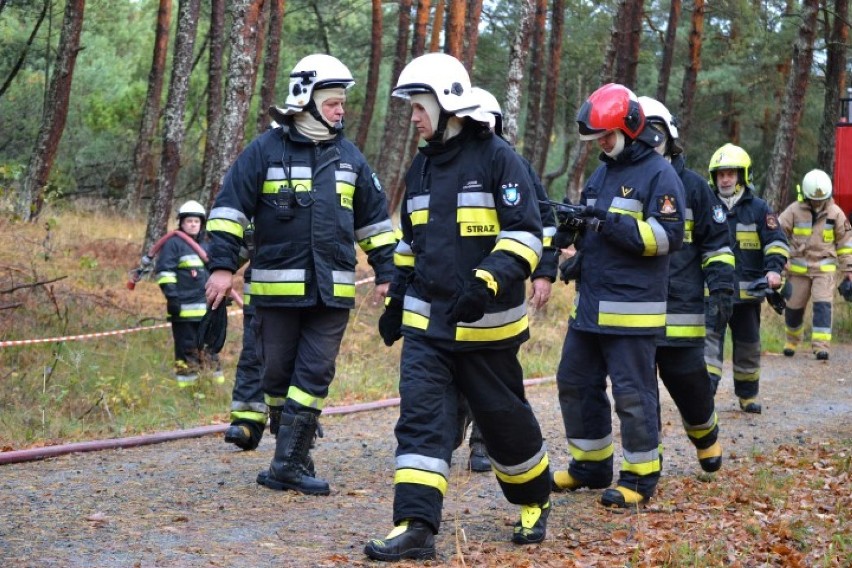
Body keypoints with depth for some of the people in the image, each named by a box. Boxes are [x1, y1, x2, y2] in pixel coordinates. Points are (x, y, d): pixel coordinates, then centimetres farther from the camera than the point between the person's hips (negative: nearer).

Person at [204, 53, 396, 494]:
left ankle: (288, 463, -3)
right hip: (277, 286, -2)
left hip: (332, 289, 2)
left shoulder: (348, 156, 11)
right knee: (277, 372, 5)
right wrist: (222, 264, -10)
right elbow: (230, 207, -2)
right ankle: (292, 456, 20)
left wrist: (385, 271, 14)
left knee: (315, 374, -5)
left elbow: (374, 218, 18)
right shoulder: (266, 150, -1)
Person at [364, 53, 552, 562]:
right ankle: (416, 528, -10)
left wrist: (485, 285, -28)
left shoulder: (497, 158, -10)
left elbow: (525, 234, -15)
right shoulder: (422, 166, 11)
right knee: (420, 417, -6)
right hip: (426, 322, 5)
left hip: (486, 324, -5)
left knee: (504, 417, 9)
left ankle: (535, 501, 33)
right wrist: (397, 301, 20)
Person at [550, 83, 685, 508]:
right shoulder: (601, 173, 17)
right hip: (589, 304, 9)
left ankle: (640, 477, 6)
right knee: (575, 383, 12)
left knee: (632, 393, -4)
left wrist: (612, 222, -22)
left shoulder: (659, 174, -8)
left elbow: (668, 236, -16)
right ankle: (590, 465, 24)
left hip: (632, 309, -8)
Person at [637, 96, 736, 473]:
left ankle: (706, 437, 33)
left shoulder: (692, 186, 3)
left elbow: (717, 243, 4)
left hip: (680, 310, -2)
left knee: (689, 382, 6)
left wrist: (722, 290, -6)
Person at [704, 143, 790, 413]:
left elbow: (776, 242, 0)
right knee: (710, 338, -16)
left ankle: (747, 396, 26)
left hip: (747, 291, 0)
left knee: (748, 345, 11)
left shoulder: (758, 208, 3)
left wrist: (774, 269, -17)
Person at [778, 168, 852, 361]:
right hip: (798, 269, 0)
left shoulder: (835, 213, -1)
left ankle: (821, 345, -17)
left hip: (824, 268, 0)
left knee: (823, 305, -14)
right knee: (794, 307, 9)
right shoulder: (794, 210, -7)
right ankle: (792, 340, 33)